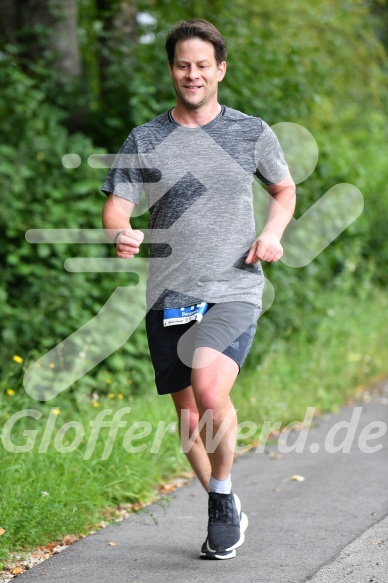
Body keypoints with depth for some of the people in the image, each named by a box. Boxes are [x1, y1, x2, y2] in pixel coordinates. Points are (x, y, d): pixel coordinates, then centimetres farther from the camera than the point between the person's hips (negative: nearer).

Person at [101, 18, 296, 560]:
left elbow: (285, 189, 20)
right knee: (189, 419, 8)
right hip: (168, 299, 3)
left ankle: (222, 499, -4)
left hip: (233, 292, -2)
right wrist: (121, 234, -21)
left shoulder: (252, 133, 6)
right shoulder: (143, 141, 6)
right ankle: (227, 515, 30)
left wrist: (273, 232, 0)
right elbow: (115, 208, 3)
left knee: (209, 390, -27)